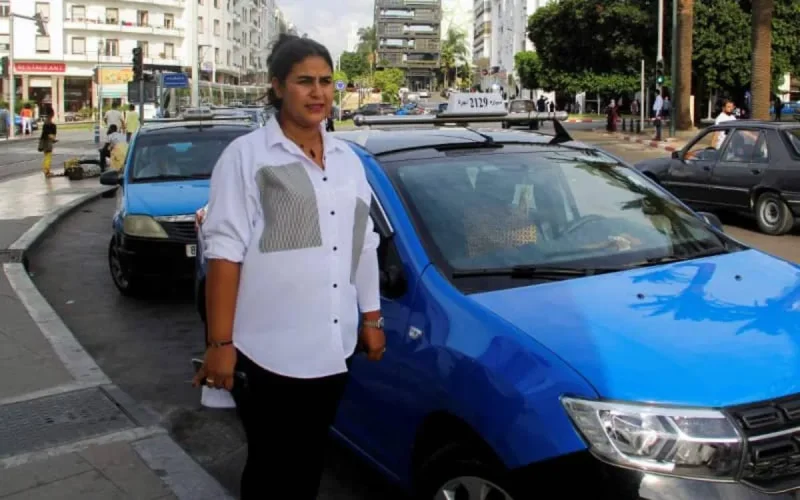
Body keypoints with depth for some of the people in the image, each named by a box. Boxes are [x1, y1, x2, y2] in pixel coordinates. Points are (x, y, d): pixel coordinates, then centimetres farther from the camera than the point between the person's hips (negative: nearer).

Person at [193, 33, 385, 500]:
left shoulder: (348, 159, 11)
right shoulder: (247, 156, -8)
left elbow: (364, 246, 16)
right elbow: (225, 252, -13)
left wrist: (372, 319, 15)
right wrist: (220, 344, -17)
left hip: (332, 350, 6)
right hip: (269, 352, -5)